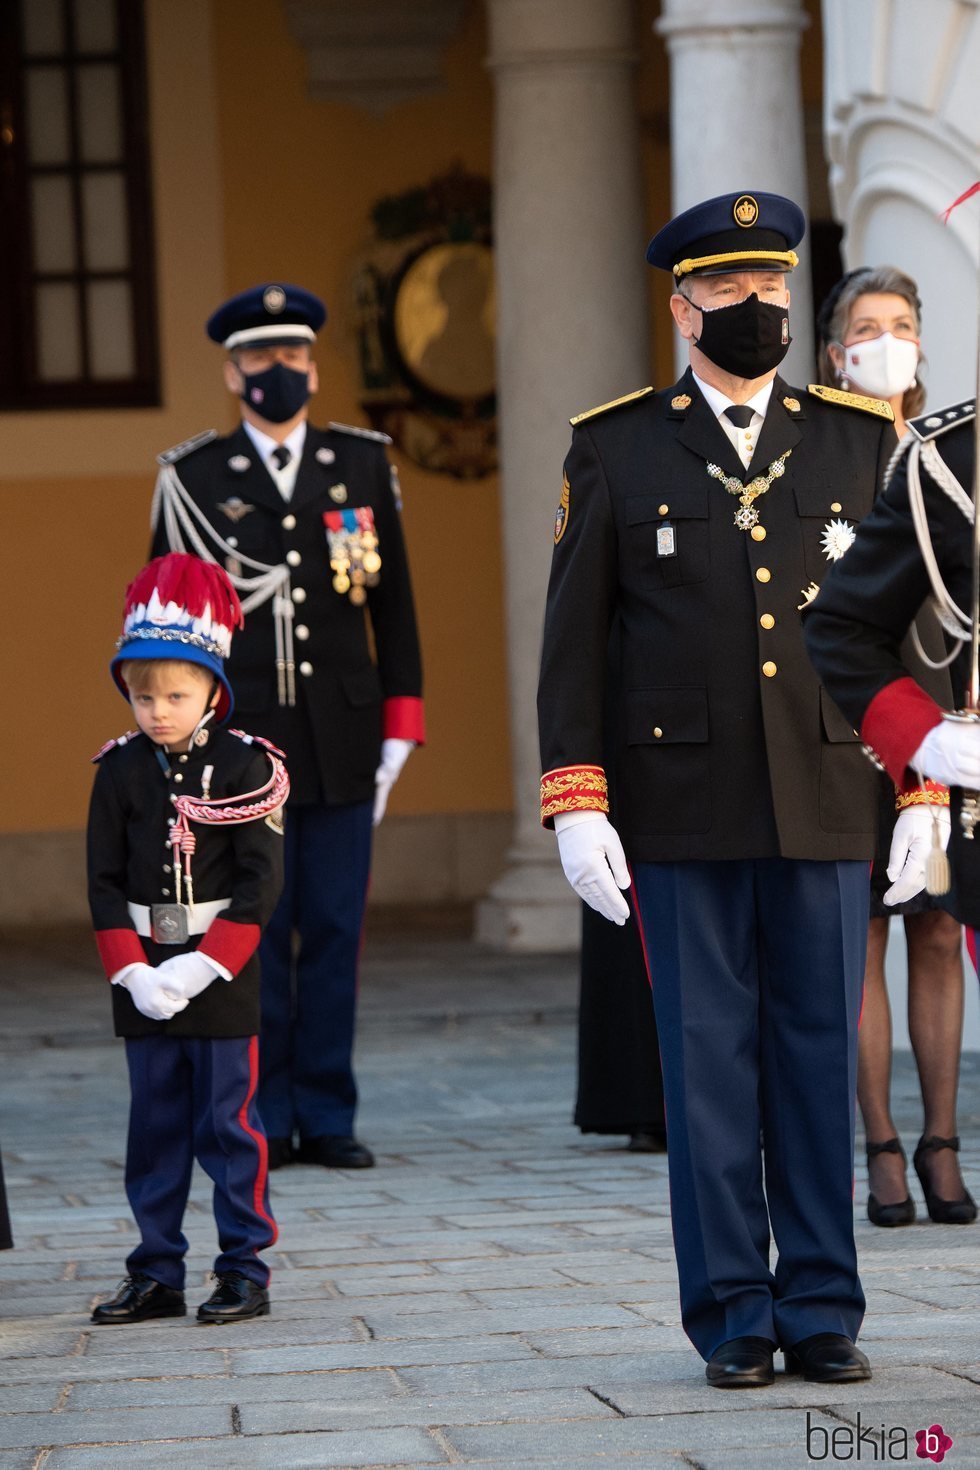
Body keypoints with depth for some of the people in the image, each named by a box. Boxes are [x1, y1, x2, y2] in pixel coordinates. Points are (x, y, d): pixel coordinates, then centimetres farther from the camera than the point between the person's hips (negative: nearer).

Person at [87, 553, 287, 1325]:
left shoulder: (243, 767, -6)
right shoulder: (120, 770, 3)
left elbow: (261, 880, -10)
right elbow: (105, 882, 2)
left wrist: (203, 966, -17)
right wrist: (133, 971, -11)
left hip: (222, 976, -3)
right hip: (143, 979, 3)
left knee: (228, 1127, 1)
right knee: (154, 1128, 9)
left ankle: (245, 1272, 8)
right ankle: (156, 1275, 16)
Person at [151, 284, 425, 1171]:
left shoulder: (364, 465, 9)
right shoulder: (192, 479, 4)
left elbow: (394, 605, 10)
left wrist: (400, 727, 5)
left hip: (342, 746, 2)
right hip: (240, 742, -1)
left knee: (335, 932, 2)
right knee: (251, 935, 0)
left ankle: (327, 1119, 8)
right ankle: (264, 1122, 6)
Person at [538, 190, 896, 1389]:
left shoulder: (858, 438, 10)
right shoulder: (616, 450, 5)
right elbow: (572, 640, 4)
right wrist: (575, 804, -4)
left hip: (826, 802, 1)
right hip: (685, 814, -1)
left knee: (822, 1054, 3)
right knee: (708, 1061, 2)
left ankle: (821, 1312, 11)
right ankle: (734, 1319, 9)